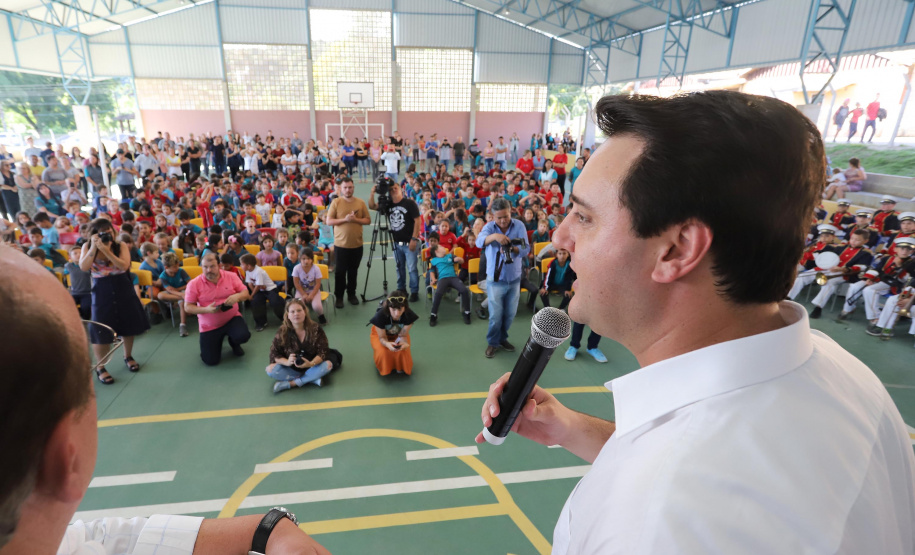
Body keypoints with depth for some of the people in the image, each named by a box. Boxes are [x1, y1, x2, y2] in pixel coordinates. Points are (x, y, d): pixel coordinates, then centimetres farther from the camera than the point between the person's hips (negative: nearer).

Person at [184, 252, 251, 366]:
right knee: (211, 361, -3)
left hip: (232, 319, 0)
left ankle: (234, 343, 10)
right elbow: (188, 307, -9)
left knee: (243, 335, -31)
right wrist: (206, 309, -27)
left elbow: (245, 293, -5)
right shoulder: (194, 284, -11)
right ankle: (218, 340, 33)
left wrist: (237, 296, -30)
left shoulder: (231, 276, -6)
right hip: (209, 326, 0)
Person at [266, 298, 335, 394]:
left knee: (328, 365, -29)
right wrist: (287, 362, -31)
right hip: (292, 369, 1)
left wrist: (311, 363, -33)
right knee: (270, 369, -25)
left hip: (311, 367, 0)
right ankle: (312, 379, -25)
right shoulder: (282, 332, -10)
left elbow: (322, 352, -14)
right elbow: (274, 354, -10)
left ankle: (290, 384, -24)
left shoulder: (315, 329, -12)